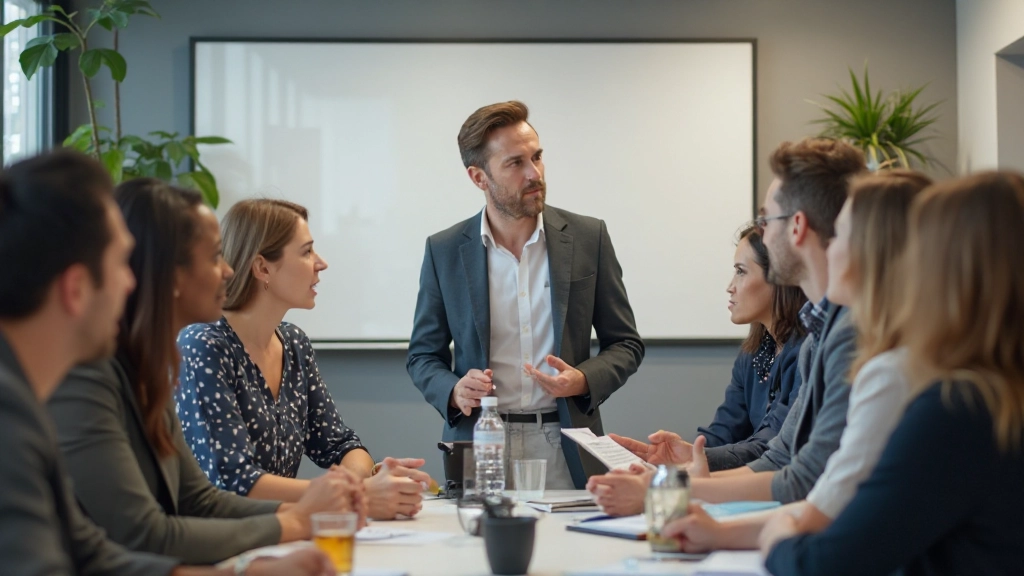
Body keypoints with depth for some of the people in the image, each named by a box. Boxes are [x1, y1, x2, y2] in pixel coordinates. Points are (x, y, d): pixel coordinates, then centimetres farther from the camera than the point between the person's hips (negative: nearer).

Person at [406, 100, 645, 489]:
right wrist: (454, 392, -11)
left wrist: (584, 380, -12)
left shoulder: (588, 238, 2)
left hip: (565, 452, 0)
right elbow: (423, 355, 10)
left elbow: (626, 344, 8)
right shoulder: (444, 251, 3)